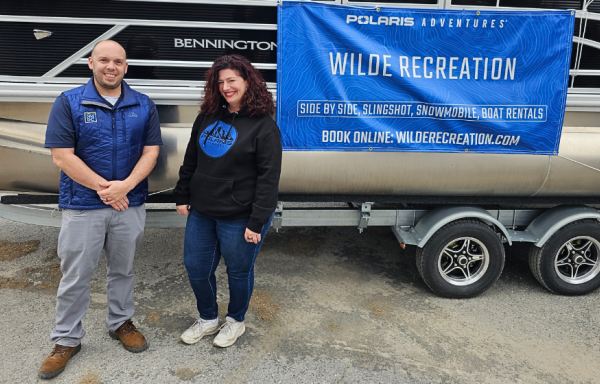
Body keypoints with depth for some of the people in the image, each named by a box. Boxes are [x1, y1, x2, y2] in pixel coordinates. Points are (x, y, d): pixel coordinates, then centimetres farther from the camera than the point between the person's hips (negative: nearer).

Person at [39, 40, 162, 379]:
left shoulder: (144, 105, 4)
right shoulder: (69, 103, -4)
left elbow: (150, 152, -1)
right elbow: (62, 156, -10)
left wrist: (125, 186, -17)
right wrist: (103, 188, -16)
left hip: (130, 204, 2)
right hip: (83, 205, -2)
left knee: (123, 270, 16)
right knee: (75, 276, 7)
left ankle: (121, 322, 35)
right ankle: (67, 340, 23)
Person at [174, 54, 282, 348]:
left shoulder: (263, 125, -12)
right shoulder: (207, 117, 7)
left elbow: (269, 177, -15)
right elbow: (190, 161, 15)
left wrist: (257, 222, -18)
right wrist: (183, 197, 12)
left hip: (239, 218, -6)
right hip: (201, 213, 6)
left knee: (239, 271, 10)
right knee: (195, 266, 15)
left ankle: (235, 321, 37)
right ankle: (208, 318, 38)